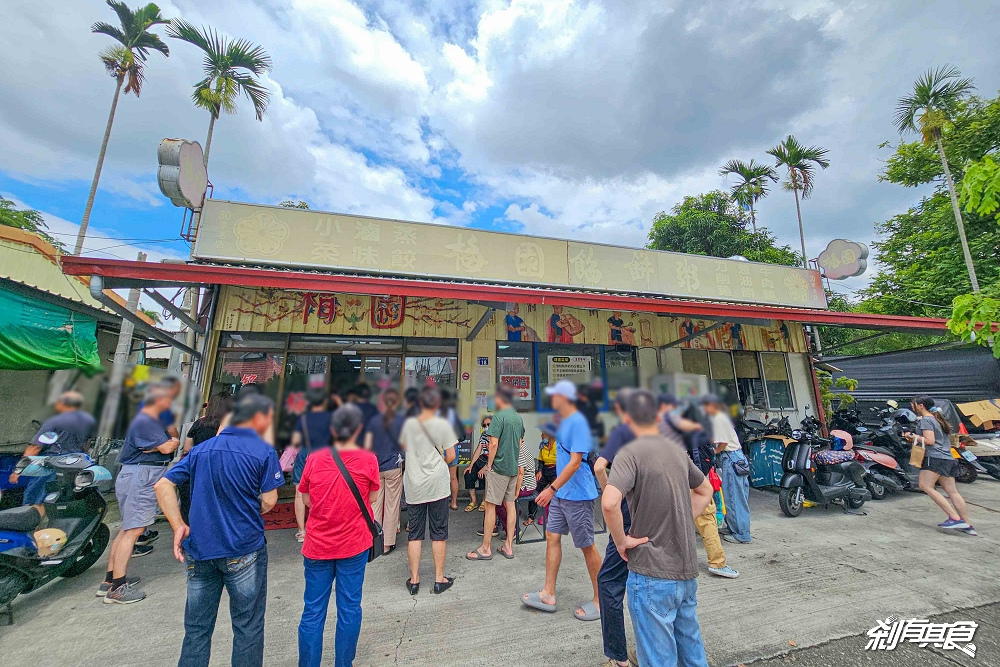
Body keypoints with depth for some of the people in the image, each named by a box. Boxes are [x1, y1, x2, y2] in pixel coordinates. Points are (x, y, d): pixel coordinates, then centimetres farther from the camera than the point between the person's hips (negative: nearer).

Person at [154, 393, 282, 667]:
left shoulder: (202, 448, 4)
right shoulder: (265, 452, -13)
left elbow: (163, 485, 1)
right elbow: (269, 502, -12)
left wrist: (178, 526, 0)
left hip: (200, 551, 5)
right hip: (244, 551, -5)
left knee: (196, 629, 20)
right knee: (248, 628, 13)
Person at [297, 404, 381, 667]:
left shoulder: (315, 459, -7)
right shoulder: (368, 460, -13)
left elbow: (306, 499, 5)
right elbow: (372, 498, -2)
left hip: (317, 545, 2)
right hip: (354, 545, -1)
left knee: (313, 611, 15)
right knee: (349, 608, 13)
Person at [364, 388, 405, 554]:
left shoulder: (373, 421, -2)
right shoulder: (403, 421, -7)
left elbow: (367, 446, 0)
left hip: (375, 467, 2)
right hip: (394, 467, -2)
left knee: (374, 504, 14)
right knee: (392, 505, 9)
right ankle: (388, 544, 18)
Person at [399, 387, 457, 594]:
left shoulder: (409, 423, -1)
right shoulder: (443, 425, -10)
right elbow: (451, 456, -7)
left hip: (413, 486, 3)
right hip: (436, 485, -2)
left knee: (415, 533, 14)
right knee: (439, 533, 10)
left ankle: (414, 580, 22)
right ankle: (439, 579, 20)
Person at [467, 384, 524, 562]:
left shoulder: (498, 417, -16)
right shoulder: (518, 418, 7)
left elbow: (493, 443, -19)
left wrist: (489, 465, -9)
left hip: (499, 467, -8)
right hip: (513, 467, 8)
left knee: (490, 506, 3)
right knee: (510, 504, 13)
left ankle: (486, 548, 13)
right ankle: (508, 546, 22)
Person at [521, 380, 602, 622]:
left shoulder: (578, 422, -20)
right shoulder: (564, 421, 9)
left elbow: (575, 462, -25)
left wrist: (552, 488, -25)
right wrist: (554, 489, 21)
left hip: (578, 495, -9)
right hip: (561, 493, 9)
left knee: (587, 546, 6)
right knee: (552, 536, 12)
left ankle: (600, 600, 25)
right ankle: (548, 595, 25)